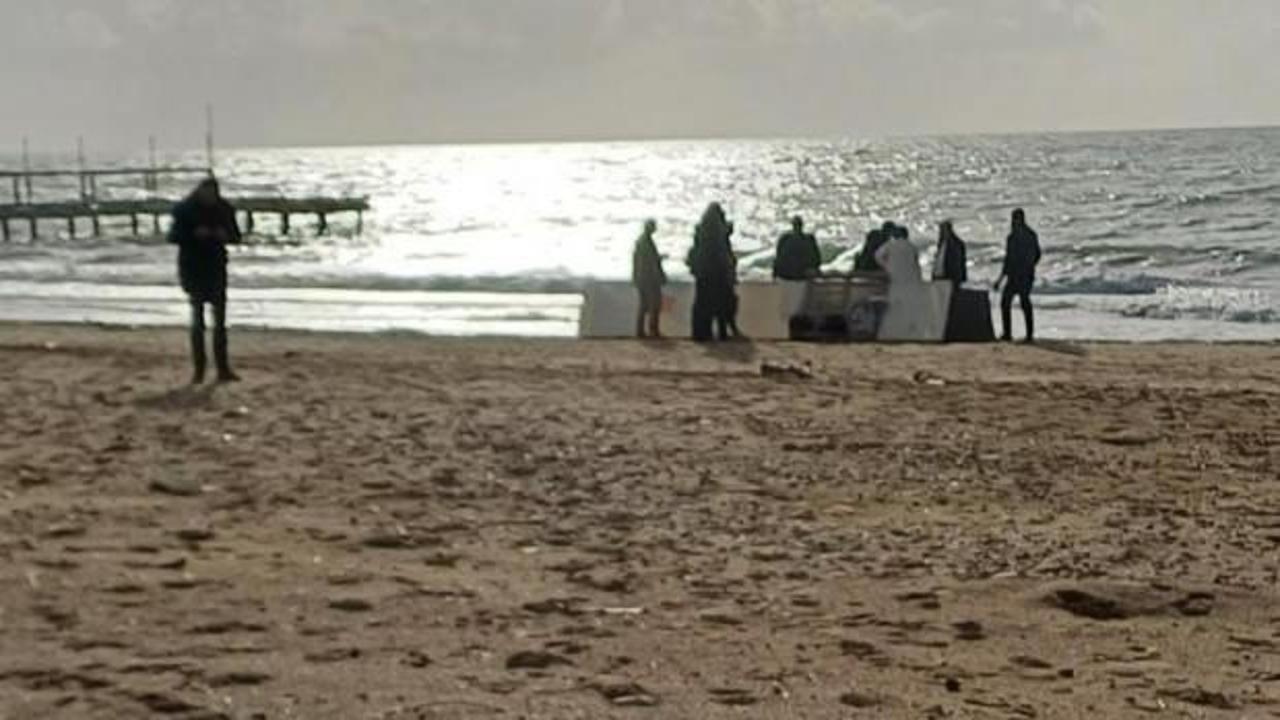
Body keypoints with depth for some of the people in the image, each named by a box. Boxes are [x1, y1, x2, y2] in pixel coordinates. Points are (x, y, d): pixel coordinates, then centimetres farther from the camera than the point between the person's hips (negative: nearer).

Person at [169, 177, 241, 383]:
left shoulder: (224, 209, -1)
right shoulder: (185, 210, -10)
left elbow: (236, 236, 7)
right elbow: (173, 237, -10)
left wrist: (225, 235, -15)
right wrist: (194, 234, -25)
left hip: (216, 268, 3)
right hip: (193, 269, -3)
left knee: (220, 320, 3)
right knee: (197, 320, 0)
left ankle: (223, 369, 7)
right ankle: (199, 370, 7)